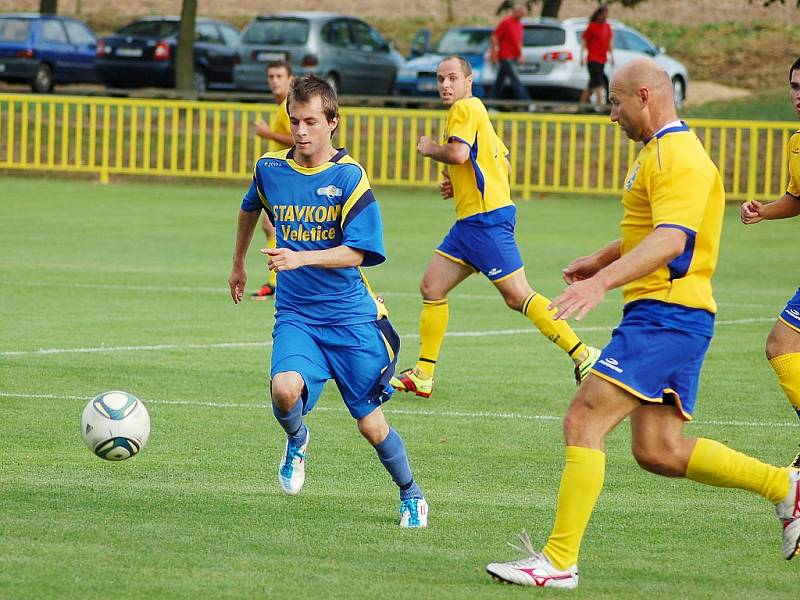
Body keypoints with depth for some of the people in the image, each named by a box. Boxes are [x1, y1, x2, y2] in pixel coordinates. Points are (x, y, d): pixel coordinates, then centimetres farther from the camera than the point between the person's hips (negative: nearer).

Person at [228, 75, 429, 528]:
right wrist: (239, 263, 36)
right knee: (285, 389, -28)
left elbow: (356, 253, -17)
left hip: (351, 317, -2)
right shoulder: (270, 169, 1)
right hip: (296, 316, 2)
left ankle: (411, 494, 30)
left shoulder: (348, 177, -11)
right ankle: (297, 441, 7)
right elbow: (251, 209, 25)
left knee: (371, 425, 2)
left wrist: (299, 258, -31)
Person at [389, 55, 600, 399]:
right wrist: (458, 184, 18)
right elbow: (503, 162, 26)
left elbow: (458, 153, -24)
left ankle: (583, 355, -9)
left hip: (486, 219, -11)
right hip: (471, 220, 11)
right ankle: (423, 376, 11)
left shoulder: (465, 108, -8)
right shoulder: (475, 111, 22)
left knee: (518, 298, -11)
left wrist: (429, 149, -4)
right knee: (431, 288, 8)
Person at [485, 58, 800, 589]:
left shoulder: (679, 157, -14)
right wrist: (601, 260, 39)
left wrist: (605, 280, -38)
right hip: (662, 315, 11)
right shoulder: (661, 153, 21)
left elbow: (670, 240, -28)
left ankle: (559, 561, -15)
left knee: (583, 422, -14)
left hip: (666, 316, -11)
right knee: (659, 451, 8)